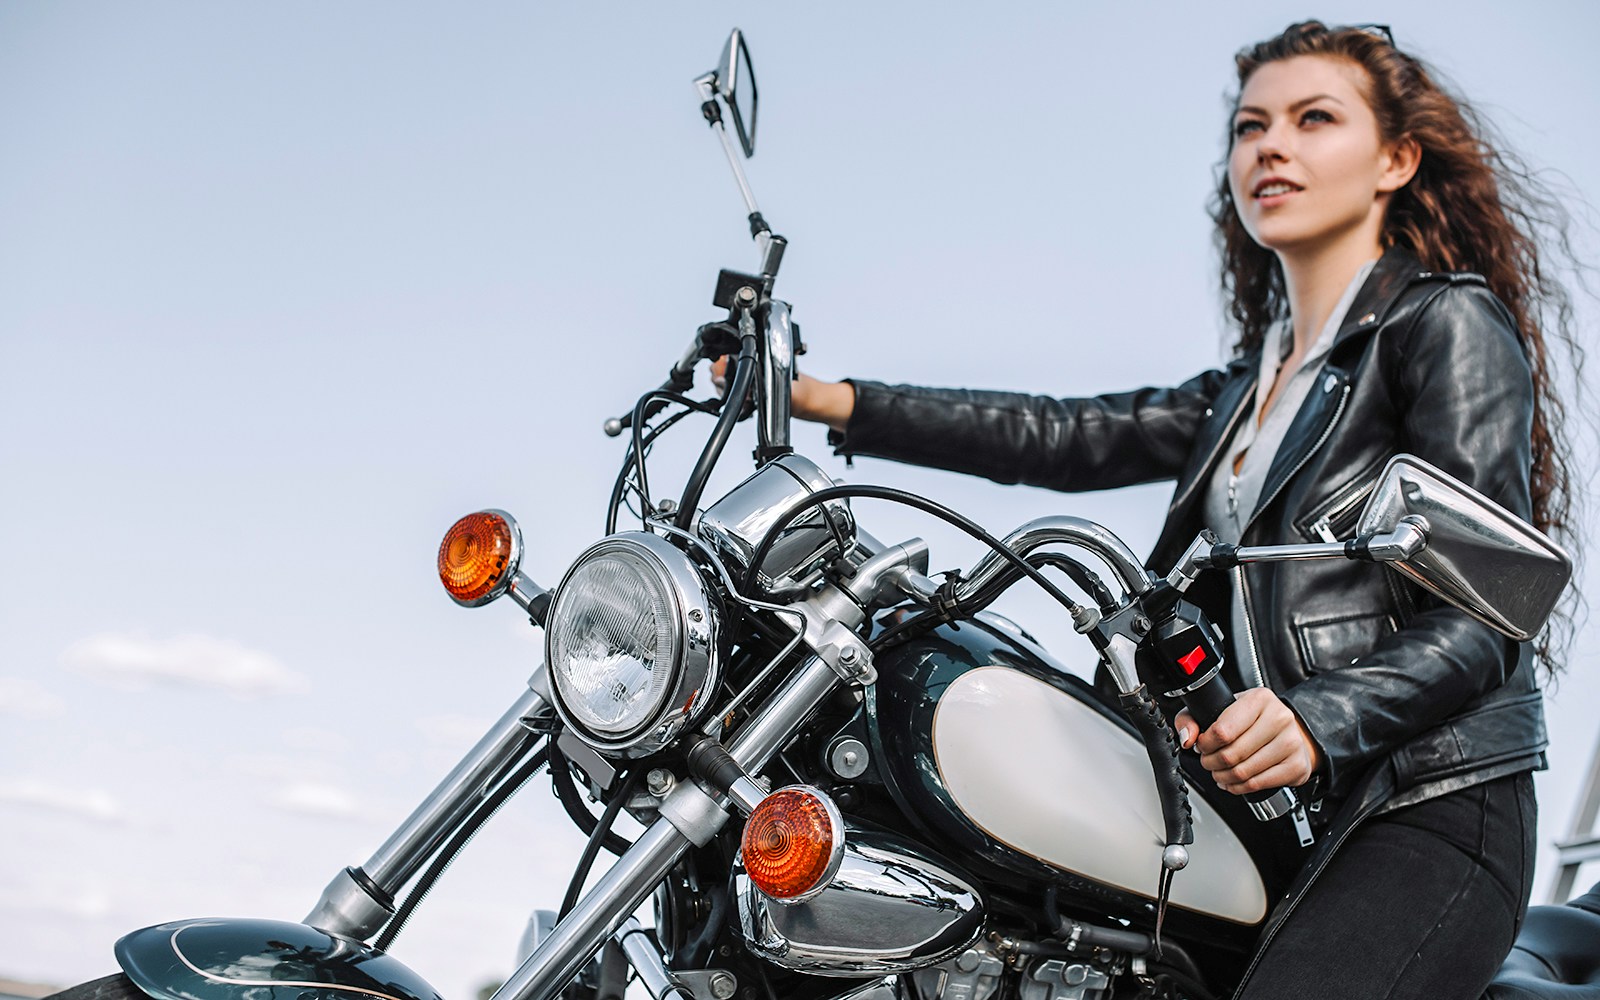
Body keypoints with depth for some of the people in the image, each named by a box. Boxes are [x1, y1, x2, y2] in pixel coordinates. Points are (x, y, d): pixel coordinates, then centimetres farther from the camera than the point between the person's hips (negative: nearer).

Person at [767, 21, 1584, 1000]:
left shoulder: (1453, 324, -3)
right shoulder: (1253, 384, 21)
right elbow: (1070, 438, 14)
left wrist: (1316, 720, -28)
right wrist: (834, 401, 7)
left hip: (1432, 814, -7)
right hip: (1283, 818, 8)